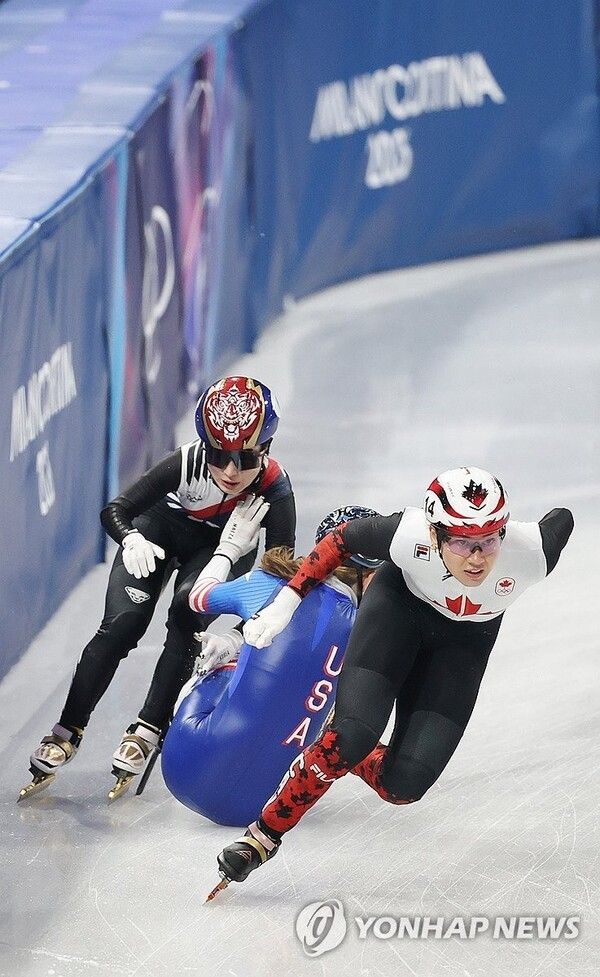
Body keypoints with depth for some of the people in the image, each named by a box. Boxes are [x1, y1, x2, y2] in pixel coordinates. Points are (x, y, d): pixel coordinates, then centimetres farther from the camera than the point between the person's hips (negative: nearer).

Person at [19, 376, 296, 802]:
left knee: (188, 616, -23)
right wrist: (131, 540, -49)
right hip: (163, 525, 0)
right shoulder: (188, 463, -36)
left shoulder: (275, 490, -34)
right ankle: (67, 732, -3)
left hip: (224, 544, 0)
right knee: (122, 623, -13)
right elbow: (115, 510, -26)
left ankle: (148, 730, -8)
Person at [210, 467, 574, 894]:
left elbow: (562, 520, -13)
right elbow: (342, 539, -17)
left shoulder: (531, 552, -37)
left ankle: (342, 752, 24)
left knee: (402, 784, -10)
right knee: (352, 735, -22)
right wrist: (286, 602, -19)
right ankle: (266, 833, -2)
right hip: (400, 602, -2)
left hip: (465, 639, 2)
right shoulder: (409, 535, -38)